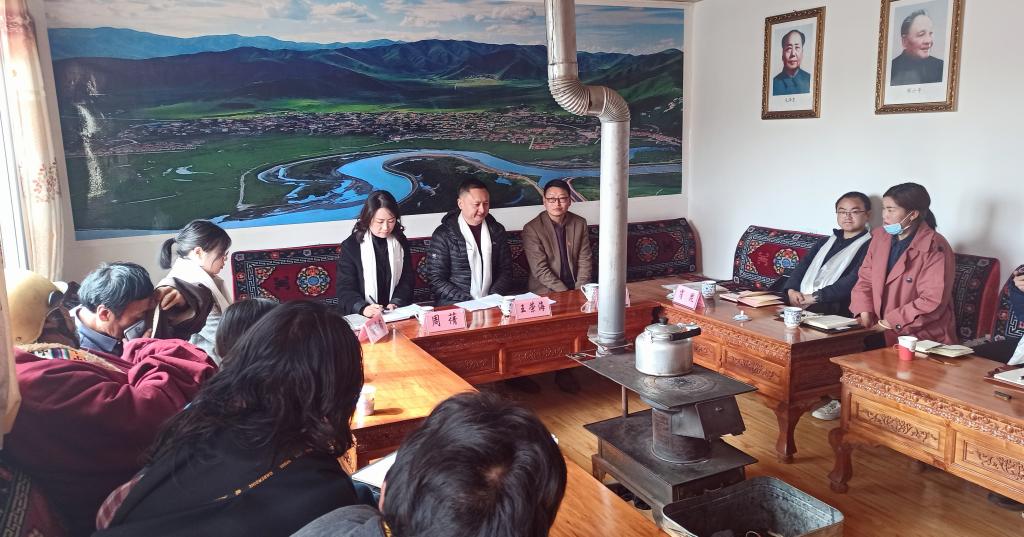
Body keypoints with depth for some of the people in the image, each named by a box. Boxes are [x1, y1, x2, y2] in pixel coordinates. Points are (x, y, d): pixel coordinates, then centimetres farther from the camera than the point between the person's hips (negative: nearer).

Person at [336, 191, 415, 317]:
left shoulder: (400, 242, 10)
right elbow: (345, 289, -6)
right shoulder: (351, 246, -2)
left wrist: (396, 303, -9)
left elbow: (408, 279, 10)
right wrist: (363, 308, -25)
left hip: (397, 312, 2)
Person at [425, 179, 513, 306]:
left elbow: (505, 271, 10)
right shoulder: (443, 235, -3)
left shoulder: (497, 231, 9)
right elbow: (436, 281, -6)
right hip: (454, 306, -4)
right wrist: (469, 302, -16)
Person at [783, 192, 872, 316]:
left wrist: (815, 297, -17)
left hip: (835, 310, -5)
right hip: (799, 301, 6)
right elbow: (802, 267, 15)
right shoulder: (825, 242, 26)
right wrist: (792, 290, -6)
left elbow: (854, 281, -12)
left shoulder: (869, 246, 3)